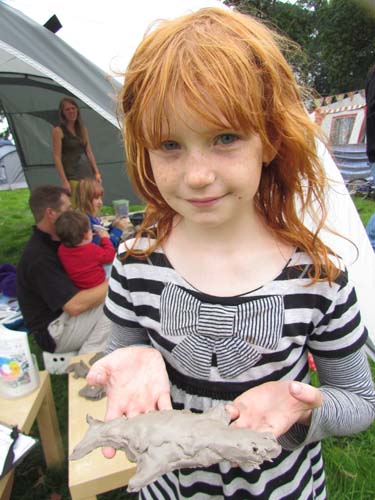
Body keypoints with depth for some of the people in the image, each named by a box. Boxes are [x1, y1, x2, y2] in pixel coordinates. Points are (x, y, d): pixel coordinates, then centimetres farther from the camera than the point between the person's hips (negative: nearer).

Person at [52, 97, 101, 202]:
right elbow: (57, 157, -8)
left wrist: (96, 173, 11)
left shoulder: (83, 129, 14)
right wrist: (64, 181, -15)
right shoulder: (58, 131, -4)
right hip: (72, 177, -6)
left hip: (88, 174, 6)